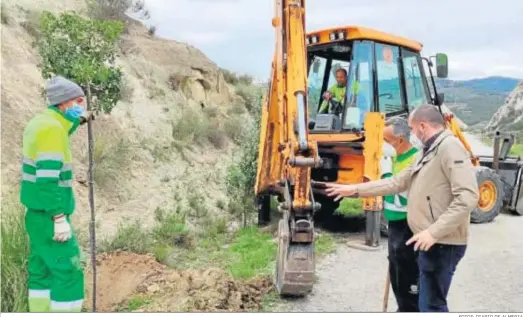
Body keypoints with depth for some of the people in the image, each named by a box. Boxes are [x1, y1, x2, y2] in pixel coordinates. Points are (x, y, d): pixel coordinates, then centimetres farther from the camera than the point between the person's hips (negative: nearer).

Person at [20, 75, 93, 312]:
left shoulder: (40, 122, 10)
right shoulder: (51, 127, -19)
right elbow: (48, 178, -25)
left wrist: (77, 122, 33)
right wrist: (60, 218, -24)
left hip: (38, 213, 10)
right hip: (50, 216, -10)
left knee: (42, 270, 15)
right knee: (68, 272, -3)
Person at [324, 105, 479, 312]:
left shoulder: (450, 148, -15)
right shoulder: (427, 153, 18)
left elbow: (468, 197, -25)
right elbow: (397, 182, 19)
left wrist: (434, 232, -27)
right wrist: (355, 190, 15)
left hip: (442, 243, -10)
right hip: (430, 242, 10)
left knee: (431, 304, -4)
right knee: (431, 301, 19)